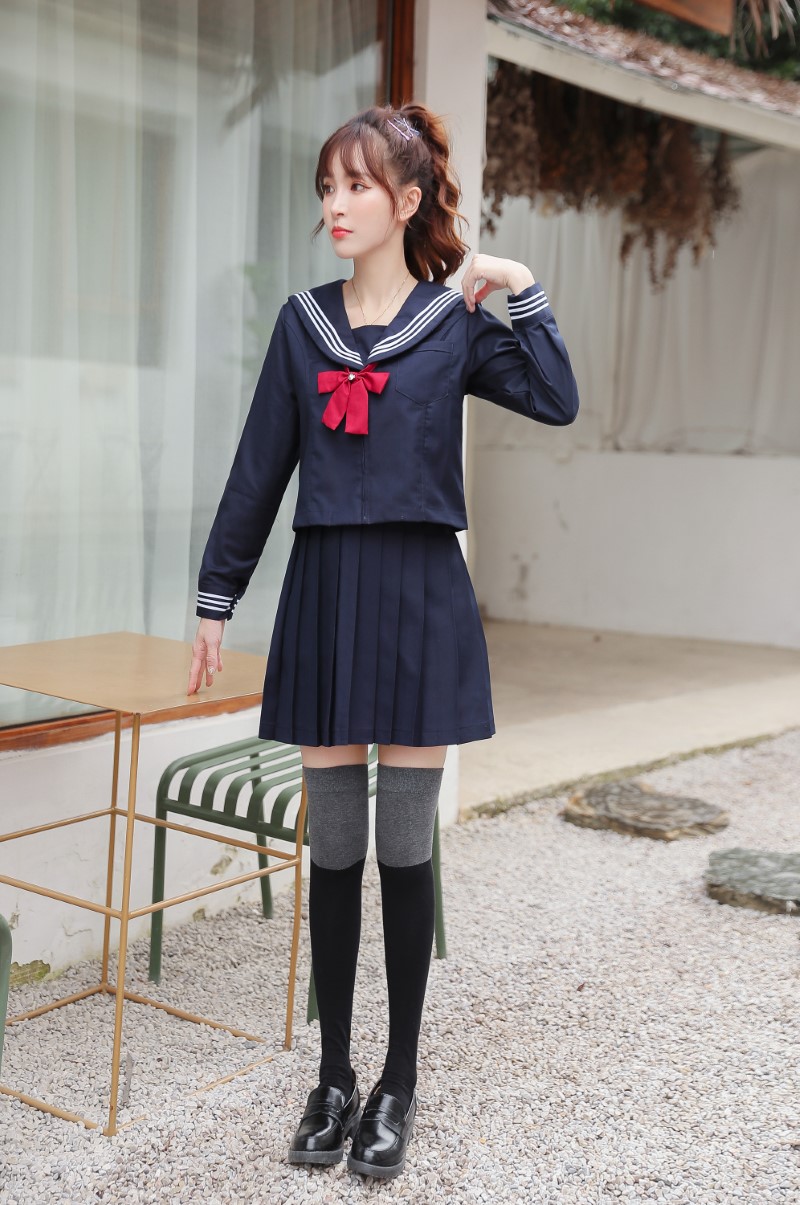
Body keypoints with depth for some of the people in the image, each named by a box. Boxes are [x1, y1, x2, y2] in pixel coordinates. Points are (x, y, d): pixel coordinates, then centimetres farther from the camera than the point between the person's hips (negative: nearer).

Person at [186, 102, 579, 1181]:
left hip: (420, 594, -2)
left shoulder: (455, 320, 2)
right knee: (334, 849, 7)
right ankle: (333, 1078, 22)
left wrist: (523, 289, -12)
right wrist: (216, 600, 8)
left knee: (404, 847, 3)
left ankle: (399, 1084, 19)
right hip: (325, 592, 2)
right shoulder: (304, 321, 9)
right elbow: (259, 469, 9)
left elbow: (558, 401, -13)